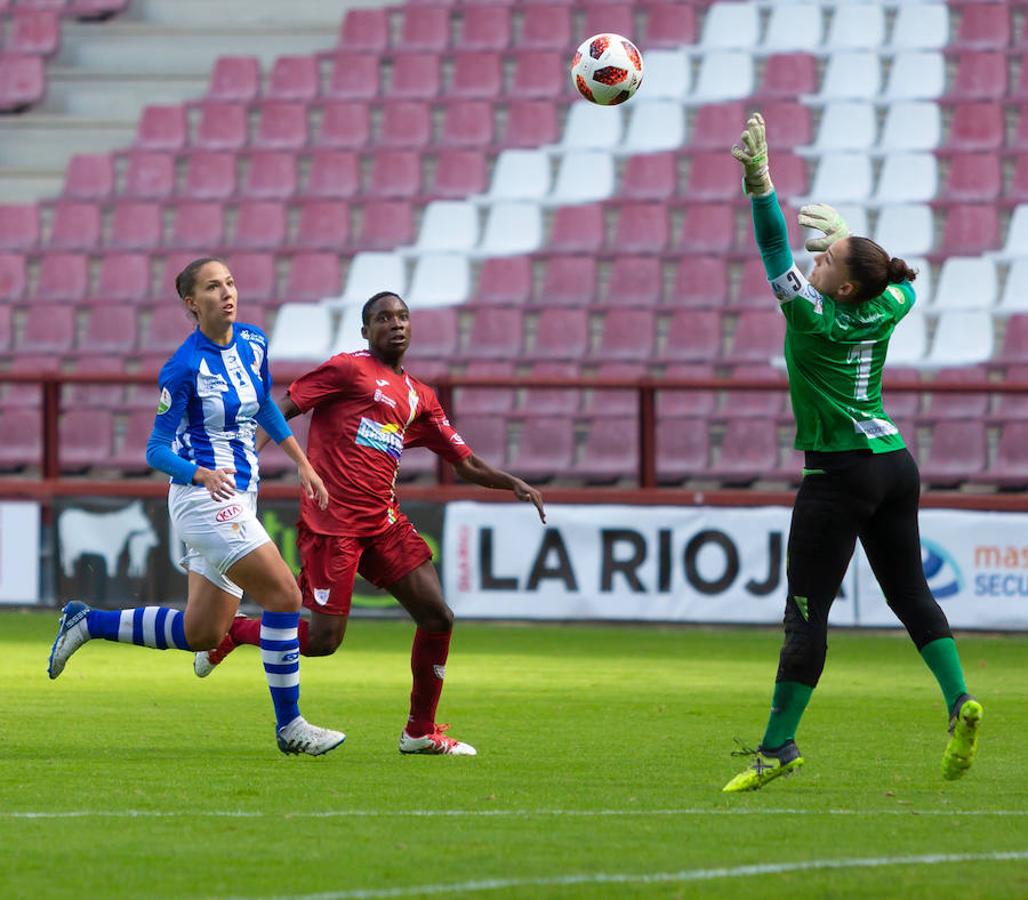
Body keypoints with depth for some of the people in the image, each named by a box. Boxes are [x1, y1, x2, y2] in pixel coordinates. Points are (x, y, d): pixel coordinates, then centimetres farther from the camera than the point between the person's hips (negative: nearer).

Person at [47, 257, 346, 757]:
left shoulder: (253, 342, 6)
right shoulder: (183, 367, -14)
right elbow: (156, 449, -12)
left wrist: (303, 464, 19)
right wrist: (201, 475, -30)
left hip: (238, 500, 8)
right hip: (202, 497, -8)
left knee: (200, 633, 11)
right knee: (284, 595, -17)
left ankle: (86, 623, 26)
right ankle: (289, 726, -8)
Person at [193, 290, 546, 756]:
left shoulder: (419, 398, 17)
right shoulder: (350, 369, -3)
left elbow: (466, 463, 21)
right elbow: (283, 409, -6)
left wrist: (513, 484, 5)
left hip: (384, 521, 7)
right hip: (332, 522, -7)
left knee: (437, 617, -3)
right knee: (323, 640, -7)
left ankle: (421, 731, 11)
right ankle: (230, 631, 18)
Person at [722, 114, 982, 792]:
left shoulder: (813, 315, -14)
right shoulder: (886, 310, 4)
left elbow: (774, 248, -18)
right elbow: (905, 282, 27)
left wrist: (759, 180, -25)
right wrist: (844, 236, 33)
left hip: (841, 474, -7)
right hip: (896, 465, 7)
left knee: (807, 611, -5)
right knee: (910, 591, 12)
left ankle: (779, 747, -5)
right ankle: (960, 701, -7)